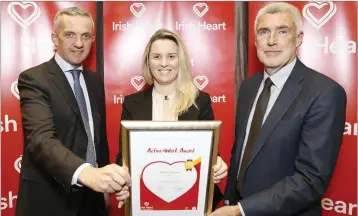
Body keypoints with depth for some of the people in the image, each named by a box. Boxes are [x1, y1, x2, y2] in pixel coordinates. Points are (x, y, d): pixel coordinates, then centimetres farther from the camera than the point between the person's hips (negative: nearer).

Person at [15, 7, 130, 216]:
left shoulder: (95, 80, 7)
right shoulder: (33, 79, -14)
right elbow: (41, 139, -29)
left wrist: (105, 181, 8)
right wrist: (85, 172, -45)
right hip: (49, 198, -5)